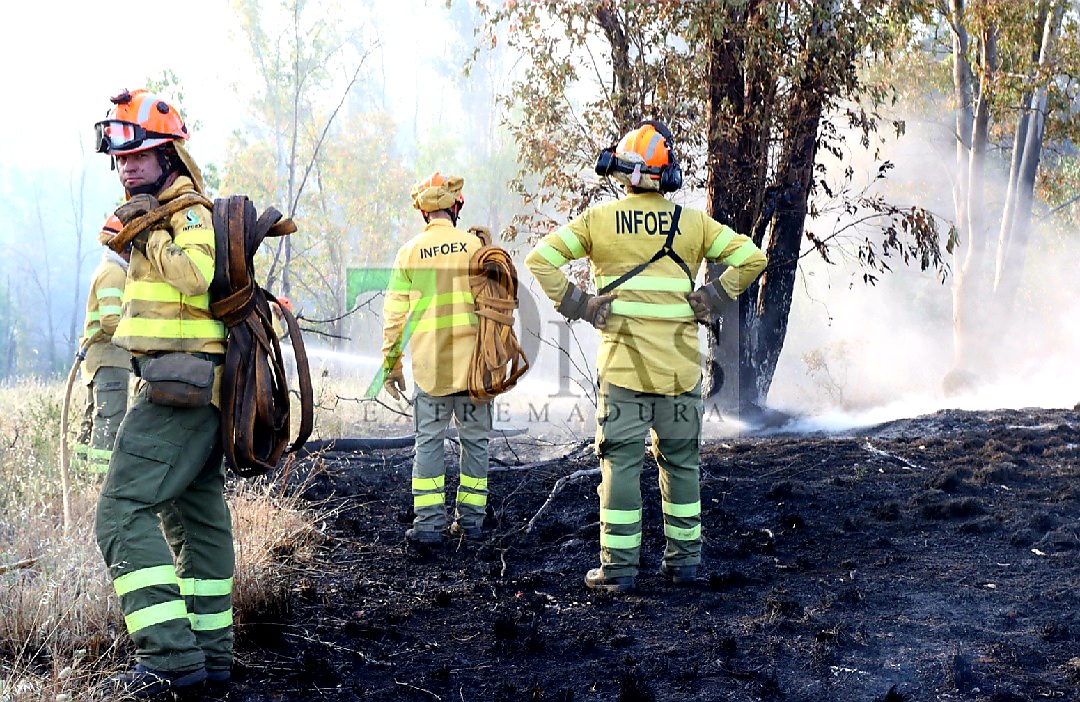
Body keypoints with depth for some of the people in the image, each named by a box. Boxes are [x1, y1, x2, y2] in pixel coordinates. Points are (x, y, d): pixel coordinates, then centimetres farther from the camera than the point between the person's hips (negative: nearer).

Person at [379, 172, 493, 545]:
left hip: (429, 363, 0)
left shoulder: (410, 252, 3)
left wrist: (391, 364, 10)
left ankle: (429, 523, -1)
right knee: (474, 439, 9)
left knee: (429, 440, 4)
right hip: (475, 360, 0)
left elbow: (395, 313, 3)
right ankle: (470, 519, 11)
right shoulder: (476, 245, 2)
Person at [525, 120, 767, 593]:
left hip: (622, 364, -2)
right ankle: (684, 559, 20)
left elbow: (539, 260, -6)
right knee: (680, 462, 14)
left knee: (621, 462, 3)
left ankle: (619, 567, 3)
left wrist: (578, 306, -3)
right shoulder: (693, 223, 1)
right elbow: (751, 258, 1)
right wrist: (711, 301, 4)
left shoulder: (598, 220, -2)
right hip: (681, 367, 2)